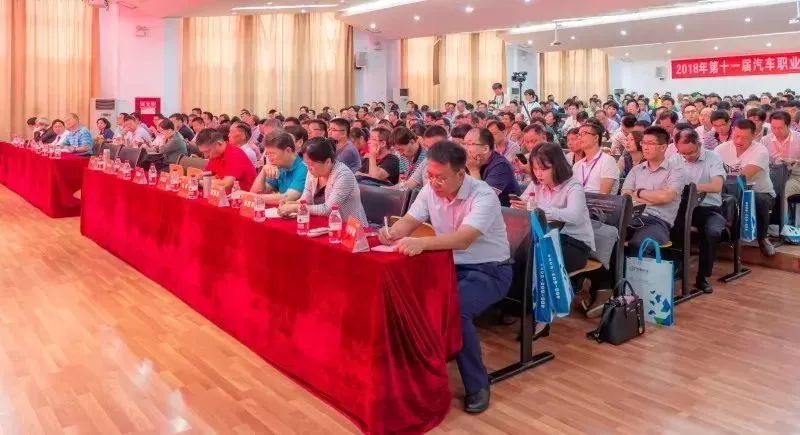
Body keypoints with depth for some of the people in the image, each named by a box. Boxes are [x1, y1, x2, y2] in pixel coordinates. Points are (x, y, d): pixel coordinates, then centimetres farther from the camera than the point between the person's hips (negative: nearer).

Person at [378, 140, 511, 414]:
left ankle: (477, 385, -11)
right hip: (451, 266, 6)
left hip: (488, 270, -6)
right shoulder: (430, 190, -2)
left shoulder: (483, 196, -23)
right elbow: (409, 222, -3)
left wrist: (421, 243, -53)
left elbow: (463, 239, -38)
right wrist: (392, 233, -28)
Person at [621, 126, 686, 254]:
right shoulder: (636, 169, 21)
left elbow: (665, 196, -9)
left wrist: (639, 193, 6)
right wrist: (655, 198, -2)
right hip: (632, 218, 4)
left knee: (637, 245, -38)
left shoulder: (675, 169, 7)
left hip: (658, 221, -4)